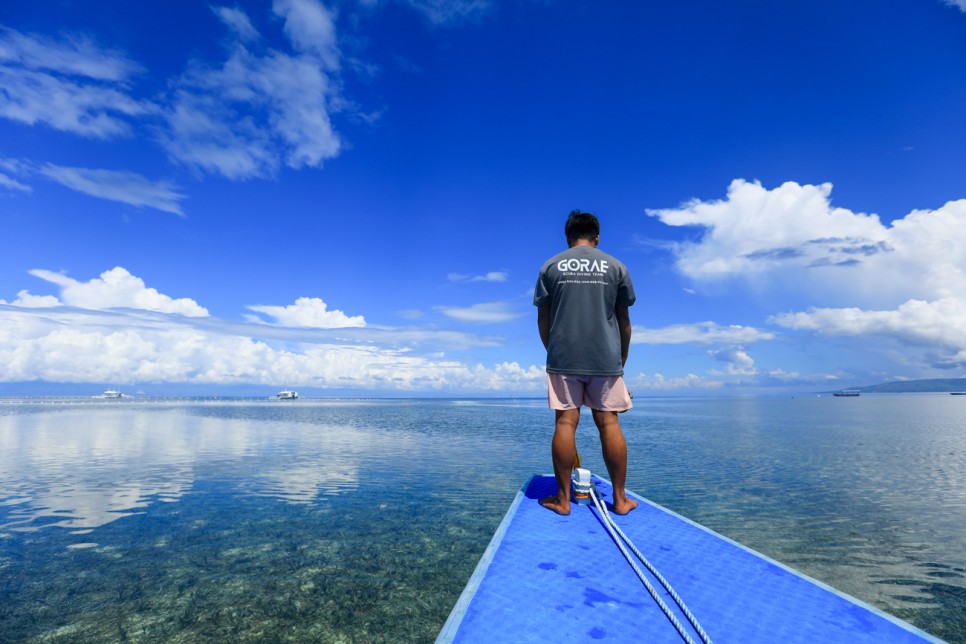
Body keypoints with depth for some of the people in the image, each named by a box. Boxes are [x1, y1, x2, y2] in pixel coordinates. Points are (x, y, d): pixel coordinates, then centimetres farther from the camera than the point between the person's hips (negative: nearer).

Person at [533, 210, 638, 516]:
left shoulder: (550, 266, 6)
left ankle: (563, 499, 8)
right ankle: (620, 498, 14)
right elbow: (624, 322, 11)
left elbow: (543, 320, 7)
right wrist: (622, 358, 21)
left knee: (565, 422, 1)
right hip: (606, 359, 1)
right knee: (609, 423, 6)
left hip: (562, 358, 0)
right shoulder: (616, 267, 7)